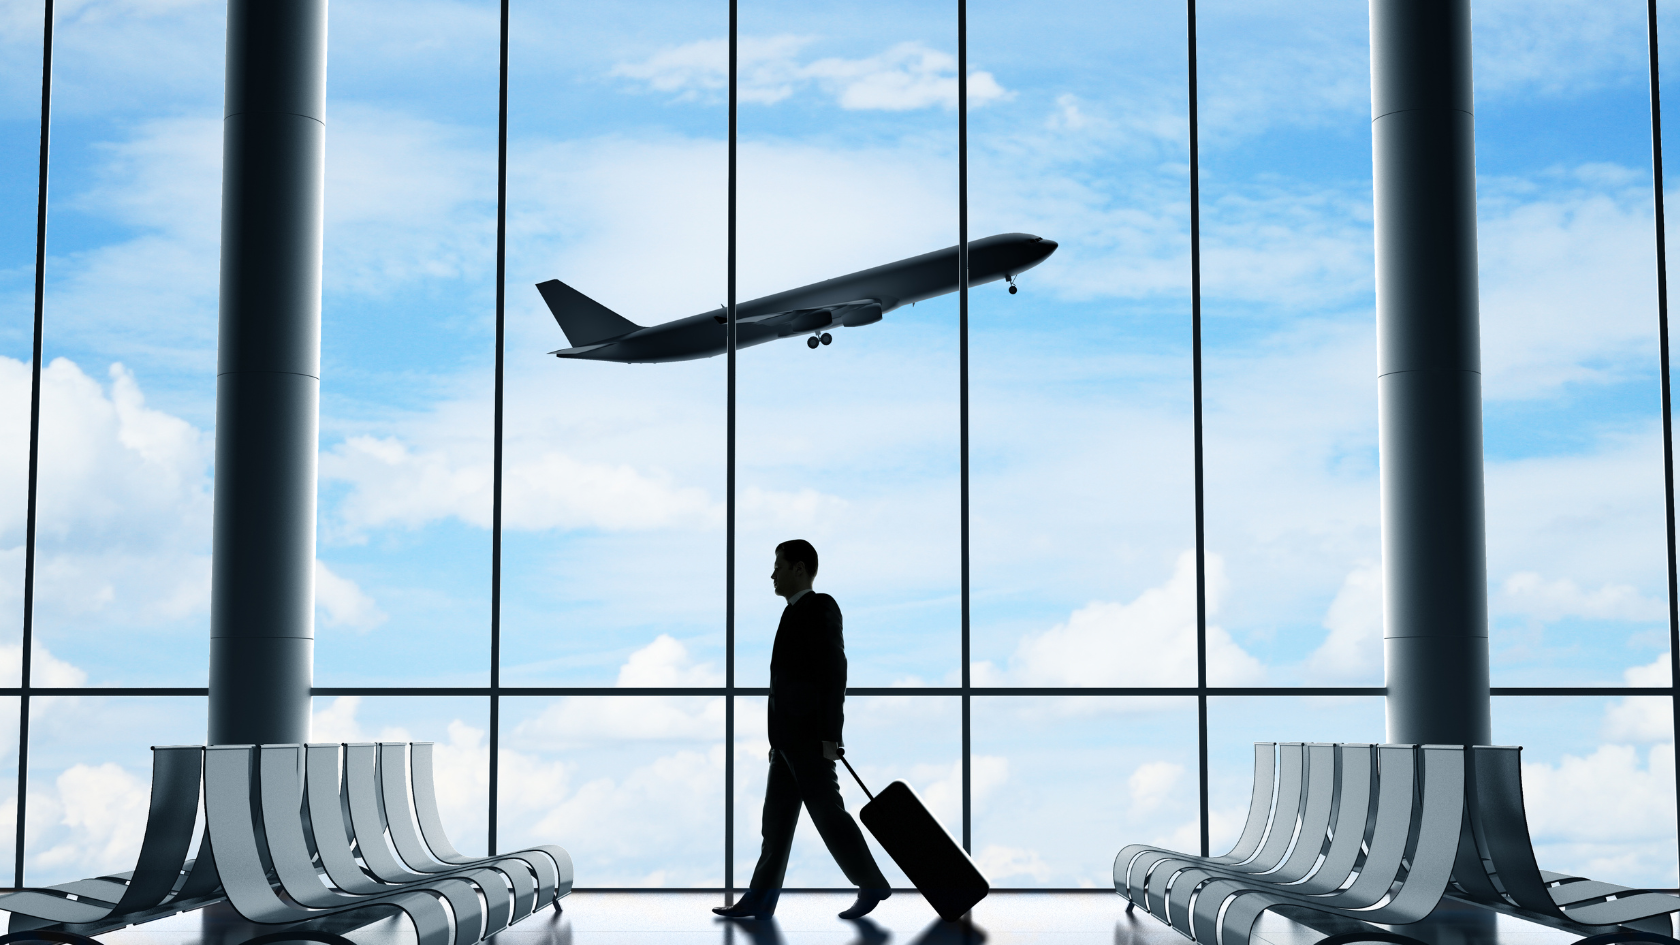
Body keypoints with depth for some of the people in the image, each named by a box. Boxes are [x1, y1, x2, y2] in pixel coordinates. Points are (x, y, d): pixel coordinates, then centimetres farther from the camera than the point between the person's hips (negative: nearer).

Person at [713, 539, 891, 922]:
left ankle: (872, 885, 7)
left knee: (828, 814, -4)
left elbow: (835, 673, -18)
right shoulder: (797, 614, 17)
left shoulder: (819, 608, -12)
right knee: (777, 817, 6)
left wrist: (829, 736, -21)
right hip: (792, 738, 9)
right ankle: (760, 898, 5)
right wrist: (779, 738, 20)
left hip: (811, 737, -9)